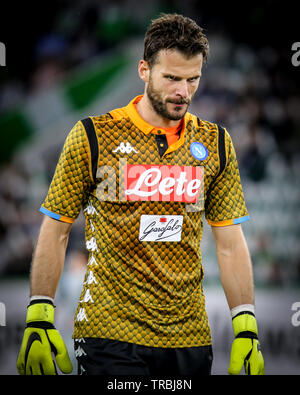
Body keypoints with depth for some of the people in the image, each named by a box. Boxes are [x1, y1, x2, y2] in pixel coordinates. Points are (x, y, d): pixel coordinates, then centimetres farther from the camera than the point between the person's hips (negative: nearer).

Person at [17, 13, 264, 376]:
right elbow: (55, 230, 2)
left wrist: (246, 328, 1)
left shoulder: (215, 143, 7)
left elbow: (230, 243, 8)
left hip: (190, 339, 3)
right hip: (109, 333, -3)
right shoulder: (92, 136, -2)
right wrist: (39, 319, -5)